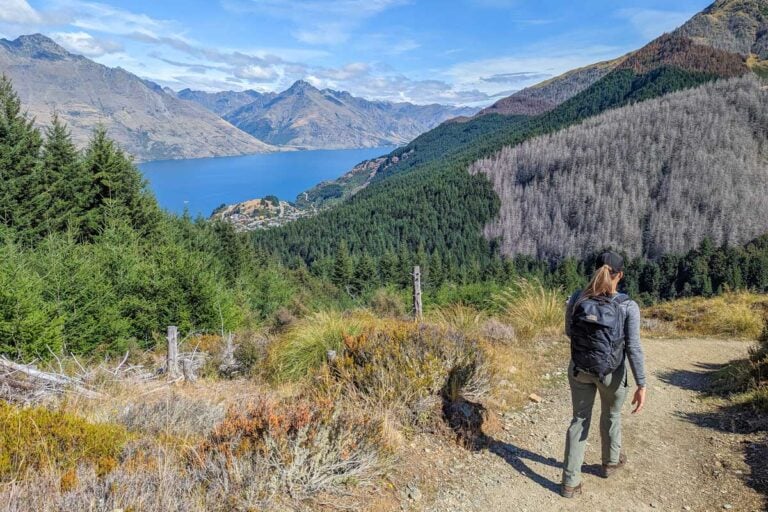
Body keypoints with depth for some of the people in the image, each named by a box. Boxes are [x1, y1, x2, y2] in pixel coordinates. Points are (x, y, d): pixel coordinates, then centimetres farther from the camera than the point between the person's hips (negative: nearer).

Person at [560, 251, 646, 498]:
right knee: (611, 414, 26)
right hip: (611, 373, -1)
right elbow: (634, 347, -18)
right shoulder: (628, 307, -17)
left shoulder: (576, 298, -10)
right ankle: (611, 461, 49)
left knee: (580, 419, 14)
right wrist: (641, 386, -14)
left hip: (579, 369, 2)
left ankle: (570, 482, 14)